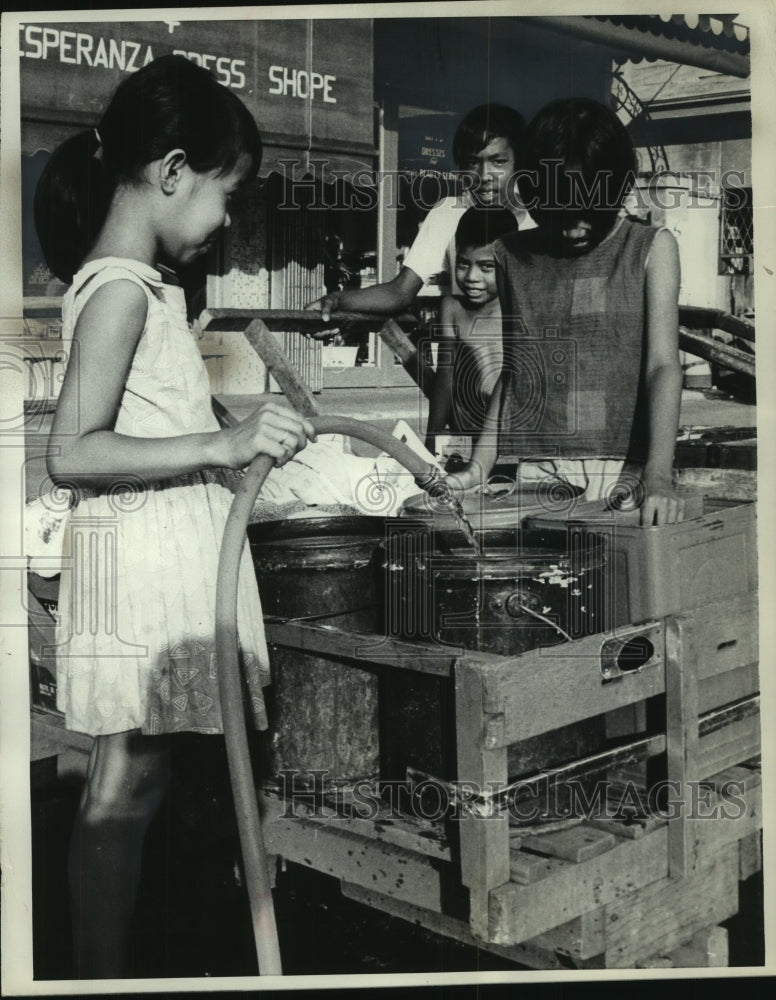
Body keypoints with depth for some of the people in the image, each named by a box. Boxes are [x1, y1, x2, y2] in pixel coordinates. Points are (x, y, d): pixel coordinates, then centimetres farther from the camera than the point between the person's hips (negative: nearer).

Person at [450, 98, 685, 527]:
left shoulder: (650, 248, 4)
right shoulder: (511, 256, 12)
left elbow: (663, 366, -6)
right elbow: (509, 372, 14)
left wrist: (658, 478, -20)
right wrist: (480, 466, 1)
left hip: (625, 476, -1)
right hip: (532, 475, 2)